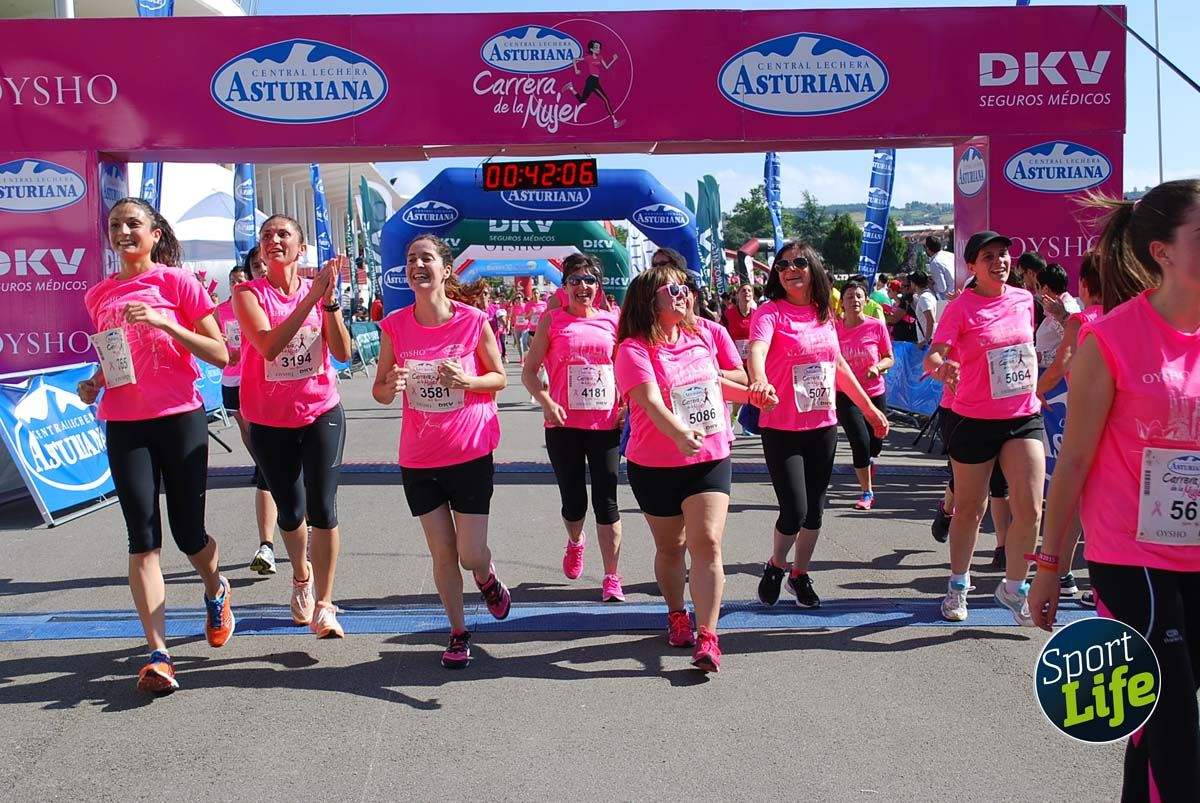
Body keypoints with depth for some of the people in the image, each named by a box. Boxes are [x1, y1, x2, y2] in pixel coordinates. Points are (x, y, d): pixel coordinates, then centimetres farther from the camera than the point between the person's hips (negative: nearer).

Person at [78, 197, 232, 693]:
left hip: (180, 418, -3)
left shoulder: (176, 282, -3)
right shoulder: (99, 296, 10)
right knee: (143, 539, -5)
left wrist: (163, 322, -17)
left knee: (188, 534, 3)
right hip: (124, 424, 3)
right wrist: (96, 383, 3)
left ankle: (217, 592, 37)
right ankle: (158, 654, -5)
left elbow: (220, 355, -6)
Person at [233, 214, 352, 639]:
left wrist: (330, 298, -22)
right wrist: (312, 296, -29)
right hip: (270, 420, 0)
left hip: (321, 412, 0)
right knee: (291, 511, 11)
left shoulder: (318, 289, -1)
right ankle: (302, 576, 41)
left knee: (322, 509, -8)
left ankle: (324, 605, 1)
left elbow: (343, 353, -10)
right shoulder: (248, 294, -7)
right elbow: (268, 346, -25)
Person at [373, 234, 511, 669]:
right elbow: (379, 390, 4)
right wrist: (392, 387, -20)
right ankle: (458, 632, 29)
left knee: (471, 556, 0)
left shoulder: (473, 321, -10)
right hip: (419, 460, 2)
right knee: (442, 553, 9)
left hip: (470, 454, -2)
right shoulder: (395, 326, -4)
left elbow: (500, 378, 1)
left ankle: (487, 578, 37)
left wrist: (468, 379, -20)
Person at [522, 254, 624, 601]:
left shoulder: (611, 321, 7)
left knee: (606, 500, 0)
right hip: (564, 424, -1)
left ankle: (612, 578, 8)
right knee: (573, 500, 8)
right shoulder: (552, 320, 2)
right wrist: (546, 402, -16)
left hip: (606, 424, 1)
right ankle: (575, 542, 42)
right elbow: (529, 371, 1)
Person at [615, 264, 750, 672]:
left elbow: (741, 378, 23)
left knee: (707, 543, -11)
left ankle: (707, 637, -10)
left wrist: (715, 378, 5)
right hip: (655, 465, -2)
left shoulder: (704, 336, 5)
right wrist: (679, 432, -43)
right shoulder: (635, 348, -12)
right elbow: (650, 400, -30)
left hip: (711, 458, 2)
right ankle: (676, 613, 38)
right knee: (670, 547, 13)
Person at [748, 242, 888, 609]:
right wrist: (761, 382, -53)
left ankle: (800, 573, 34)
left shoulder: (824, 313, 6)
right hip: (782, 430, -5)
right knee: (794, 512, -8)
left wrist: (869, 407, 21)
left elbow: (838, 364, 18)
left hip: (823, 427, 5)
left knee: (815, 509, 13)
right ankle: (775, 566, 22)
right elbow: (756, 350, -32)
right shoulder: (770, 313, -12)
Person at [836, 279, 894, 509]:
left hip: (875, 393, 1)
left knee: (875, 444, 12)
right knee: (860, 442, -14)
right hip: (846, 395, -1)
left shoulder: (876, 326, -7)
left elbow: (889, 359, 0)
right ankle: (867, 493, 3)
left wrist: (878, 367, -19)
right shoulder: (834, 328, -6)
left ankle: (867, 461, 51)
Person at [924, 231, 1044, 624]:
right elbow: (931, 357, -20)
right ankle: (958, 585, 29)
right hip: (975, 421, -4)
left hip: (1024, 417, 4)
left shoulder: (1024, 299, 5)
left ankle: (1014, 588, 15)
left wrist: (1032, 385, 16)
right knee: (969, 510, 9)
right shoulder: (961, 307, -10)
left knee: (1030, 510, -5)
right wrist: (942, 367, -41)